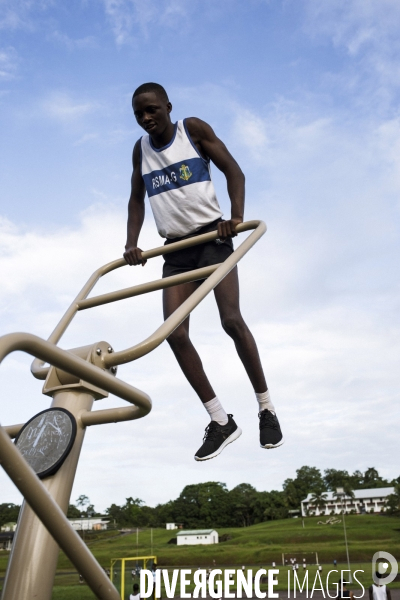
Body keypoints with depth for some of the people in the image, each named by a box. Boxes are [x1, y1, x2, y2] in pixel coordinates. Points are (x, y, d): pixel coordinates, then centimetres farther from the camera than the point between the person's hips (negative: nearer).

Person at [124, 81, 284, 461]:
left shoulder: (193, 130, 1)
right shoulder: (140, 150, 13)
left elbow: (233, 172, -3)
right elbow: (136, 199, 15)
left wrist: (236, 217, -21)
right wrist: (131, 244, -1)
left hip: (212, 236, -4)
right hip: (175, 248, 4)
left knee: (231, 319, -18)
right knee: (175, 333, -10)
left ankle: (266, 408, 1)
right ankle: (221, 422, 0)